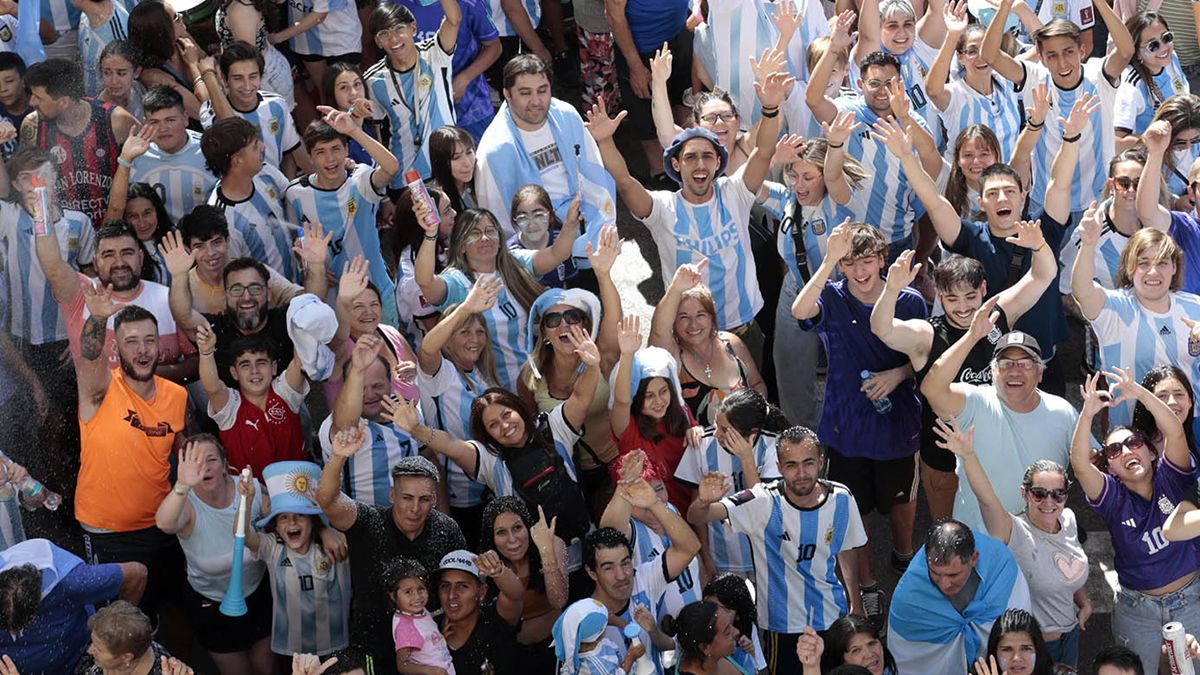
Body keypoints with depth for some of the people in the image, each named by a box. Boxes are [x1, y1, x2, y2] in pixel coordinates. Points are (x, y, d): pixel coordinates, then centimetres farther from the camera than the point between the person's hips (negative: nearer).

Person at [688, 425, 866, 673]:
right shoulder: (765, 502, -22)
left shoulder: (841, 499, -11)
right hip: (782, 624, -3)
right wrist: (704, 502, -53)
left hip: (832, 616, 3)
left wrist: (856, 606, 15)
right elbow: (695, 518, -29)